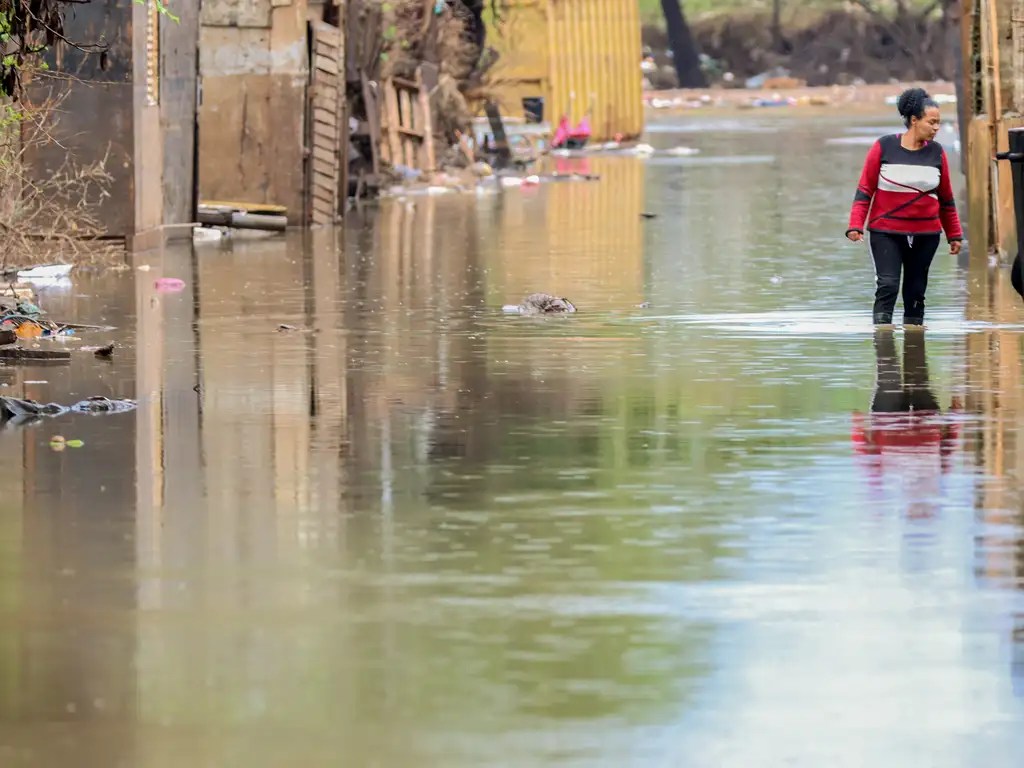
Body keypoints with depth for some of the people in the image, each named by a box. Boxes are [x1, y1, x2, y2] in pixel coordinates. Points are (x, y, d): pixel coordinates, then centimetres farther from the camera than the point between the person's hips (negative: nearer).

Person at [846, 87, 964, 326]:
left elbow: (946, 199, 12)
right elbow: (865, 190, -2)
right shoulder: (884, 147, -6)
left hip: (925, 235, 3)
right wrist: (855, 226, -11)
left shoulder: (936, 152, 3)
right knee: (887, 286, -13)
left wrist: (954, 235, 13)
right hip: (886, 232, -3)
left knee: (916, 292, 8)